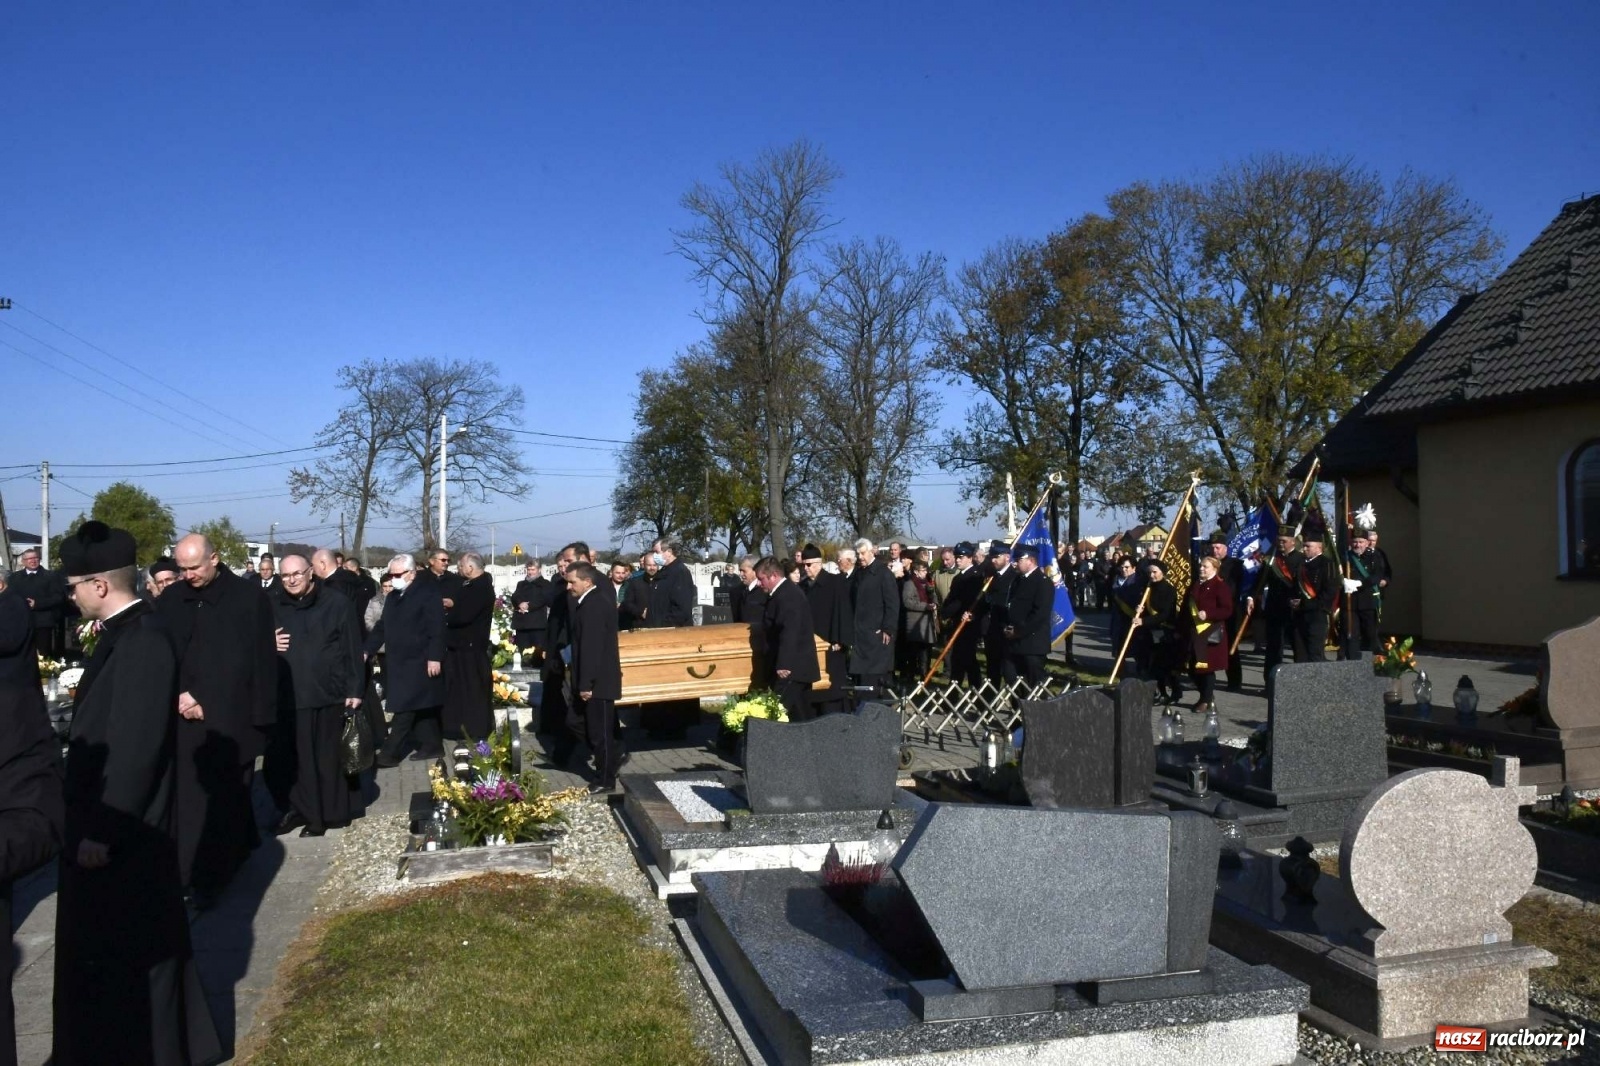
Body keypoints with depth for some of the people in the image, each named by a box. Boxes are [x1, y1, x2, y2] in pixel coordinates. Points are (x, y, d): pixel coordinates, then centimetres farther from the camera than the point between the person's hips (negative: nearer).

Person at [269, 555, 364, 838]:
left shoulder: (335, 602, -3)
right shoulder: (274, 606, 9)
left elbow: (353, 650, -4)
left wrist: (355, 690, -9)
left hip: (329, 694, -3)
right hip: (289, 696, 3)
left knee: (329, 757, 6)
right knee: (297, 757, 6)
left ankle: (331, 812, 17)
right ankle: (303, 809, 18)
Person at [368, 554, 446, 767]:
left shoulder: (428, 592, -11)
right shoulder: (392, 596, 15)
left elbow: (436, 629, -16)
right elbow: (382, 627, 18)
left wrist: (434, 657, -20)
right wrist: (367, 651, 8)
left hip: (418, 662, -8)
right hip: (399, 662, 8)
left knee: (405, 709, -7)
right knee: (420, 707, 13)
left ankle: (390, 753, -5)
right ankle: (431, 746, 20)